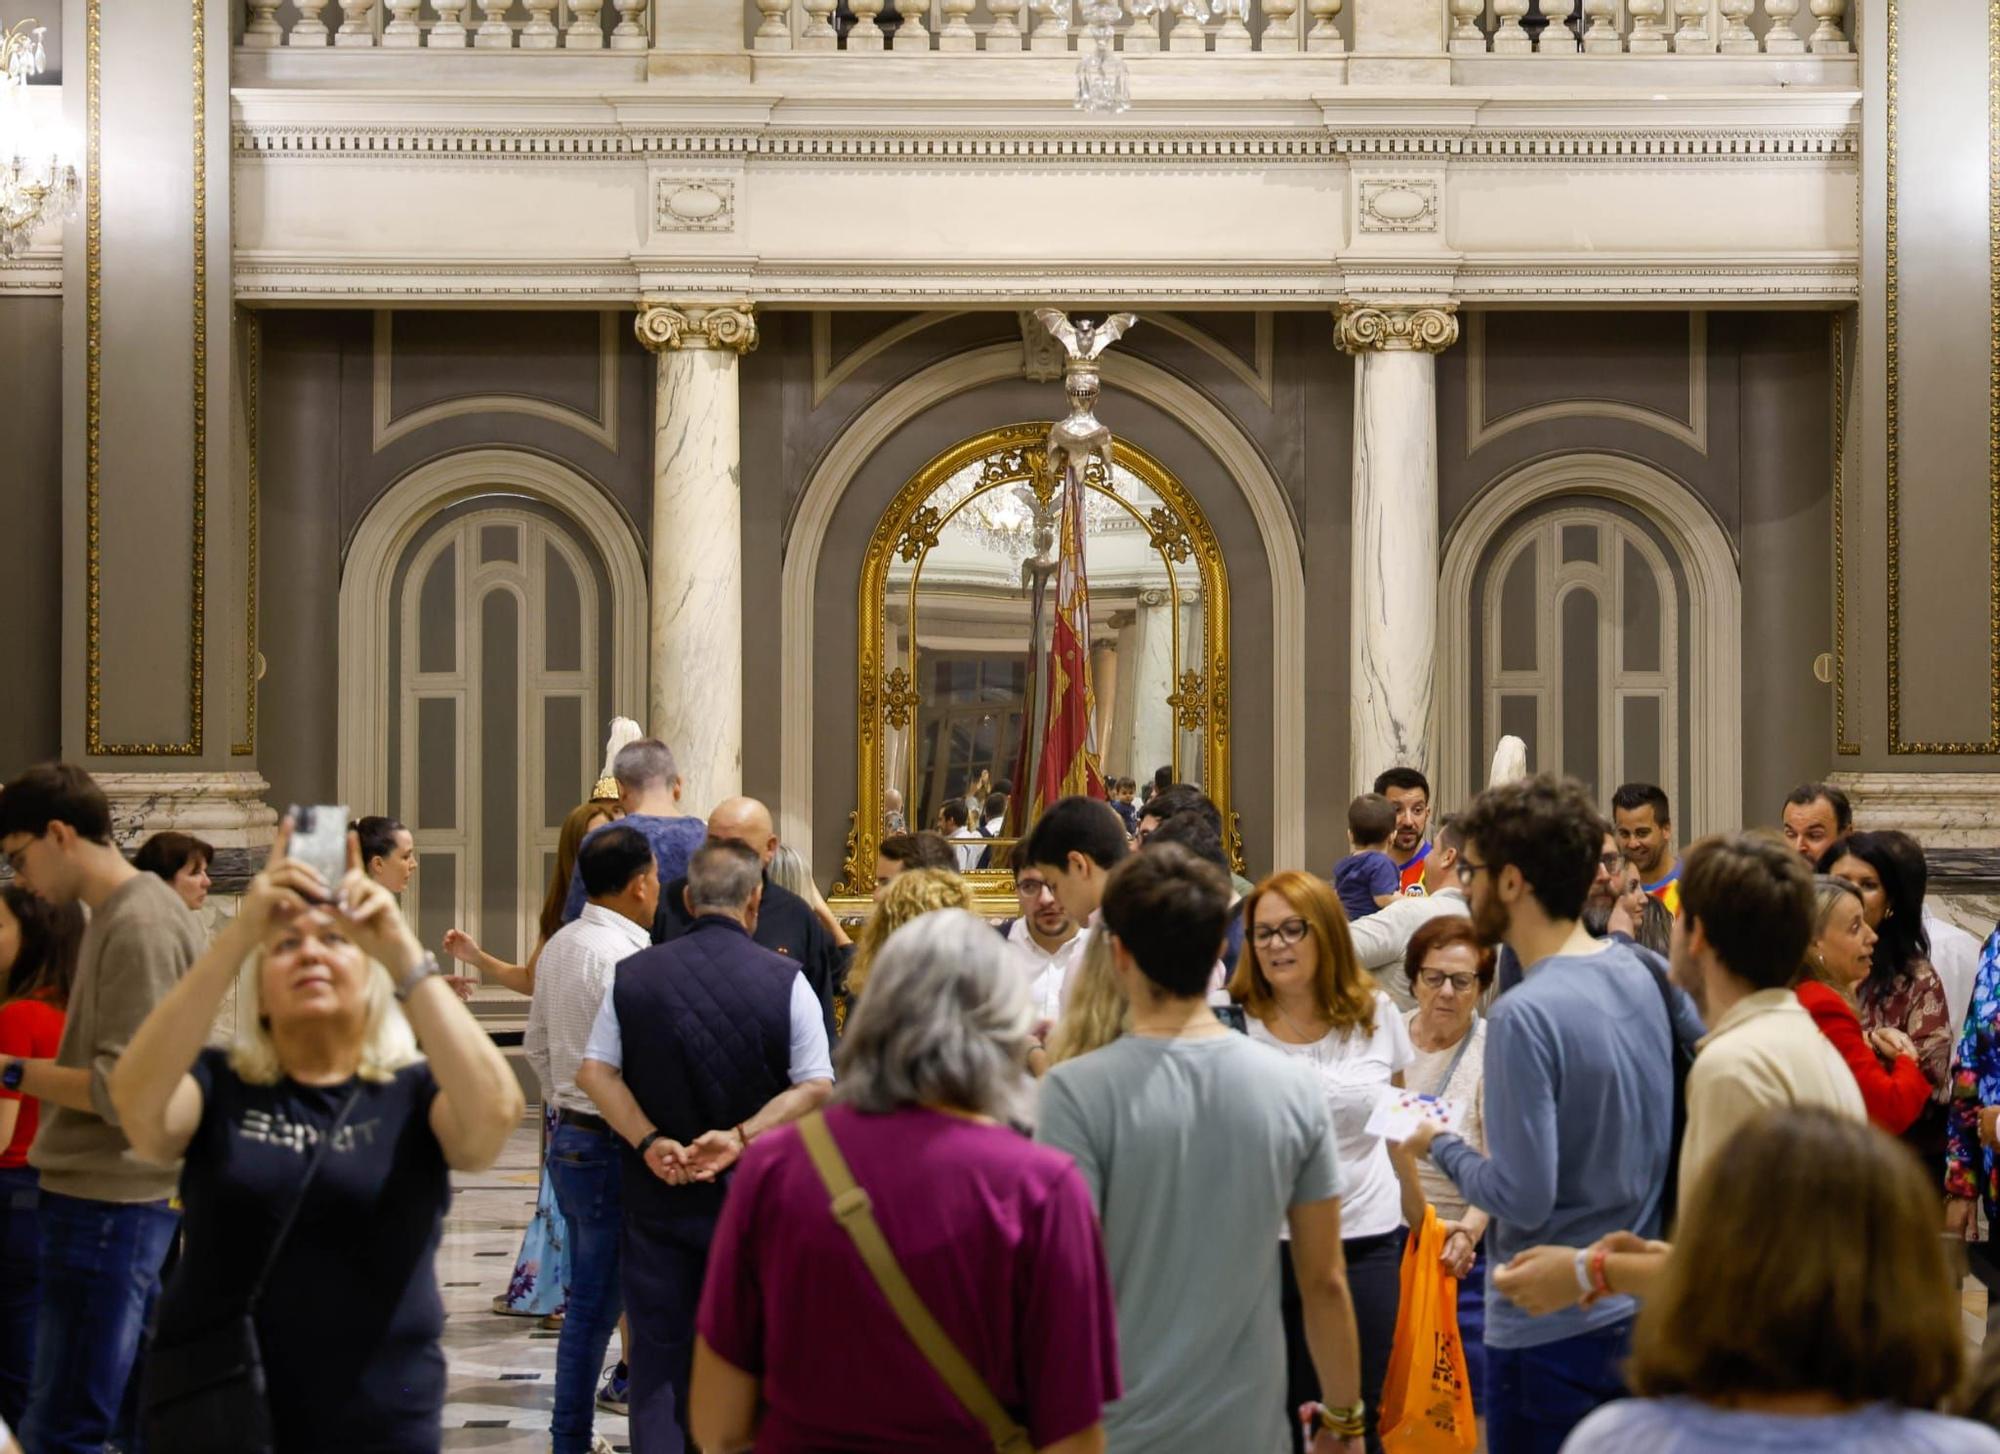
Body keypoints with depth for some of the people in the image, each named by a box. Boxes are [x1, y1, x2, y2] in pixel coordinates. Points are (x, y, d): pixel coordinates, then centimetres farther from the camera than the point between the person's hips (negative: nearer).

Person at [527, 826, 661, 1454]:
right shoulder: (621, 956, -20)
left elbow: (537, 1044, 18)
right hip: (610, 1148, -9)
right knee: (594, 1308, 0)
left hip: (570, 1137, 9)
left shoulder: (560, 946, 9)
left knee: (586, 1301, 16)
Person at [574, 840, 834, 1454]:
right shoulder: (784, 980, -8)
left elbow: (594, 1070, -3)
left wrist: (649, 1142, -8)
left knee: (658, 1357, 7)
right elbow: (816, 1086, -10)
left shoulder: (633, 975, 0)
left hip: (655, 1194, 1)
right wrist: (740, 1138, -12)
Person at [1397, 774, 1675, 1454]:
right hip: (1638, 1312, 8)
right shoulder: (1639, 973, 2)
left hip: (1550, 1329, -8)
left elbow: (1523, 1199, -23)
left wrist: (1439, 1145, -7)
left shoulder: (1524, 1016, -23)